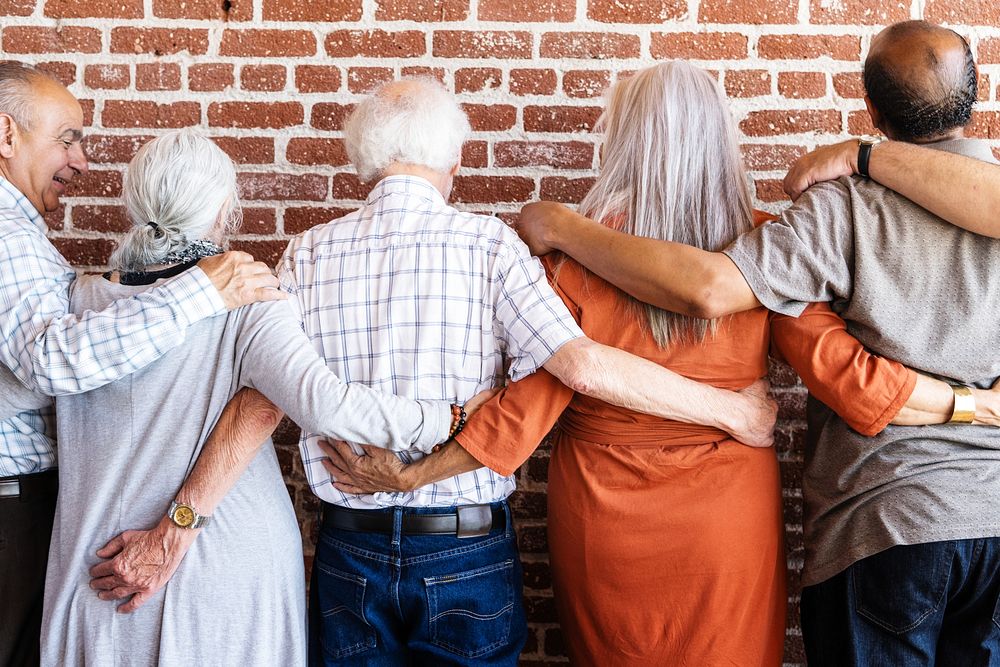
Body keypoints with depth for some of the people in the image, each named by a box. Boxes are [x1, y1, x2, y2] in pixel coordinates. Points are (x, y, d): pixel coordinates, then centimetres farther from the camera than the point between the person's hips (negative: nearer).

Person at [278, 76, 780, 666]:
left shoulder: (308, 253, -3)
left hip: (349, 552, 2)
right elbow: (583, 366, -22)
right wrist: (731, 409, -14)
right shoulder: (487, 243, -11)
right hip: (466, 551, -2)